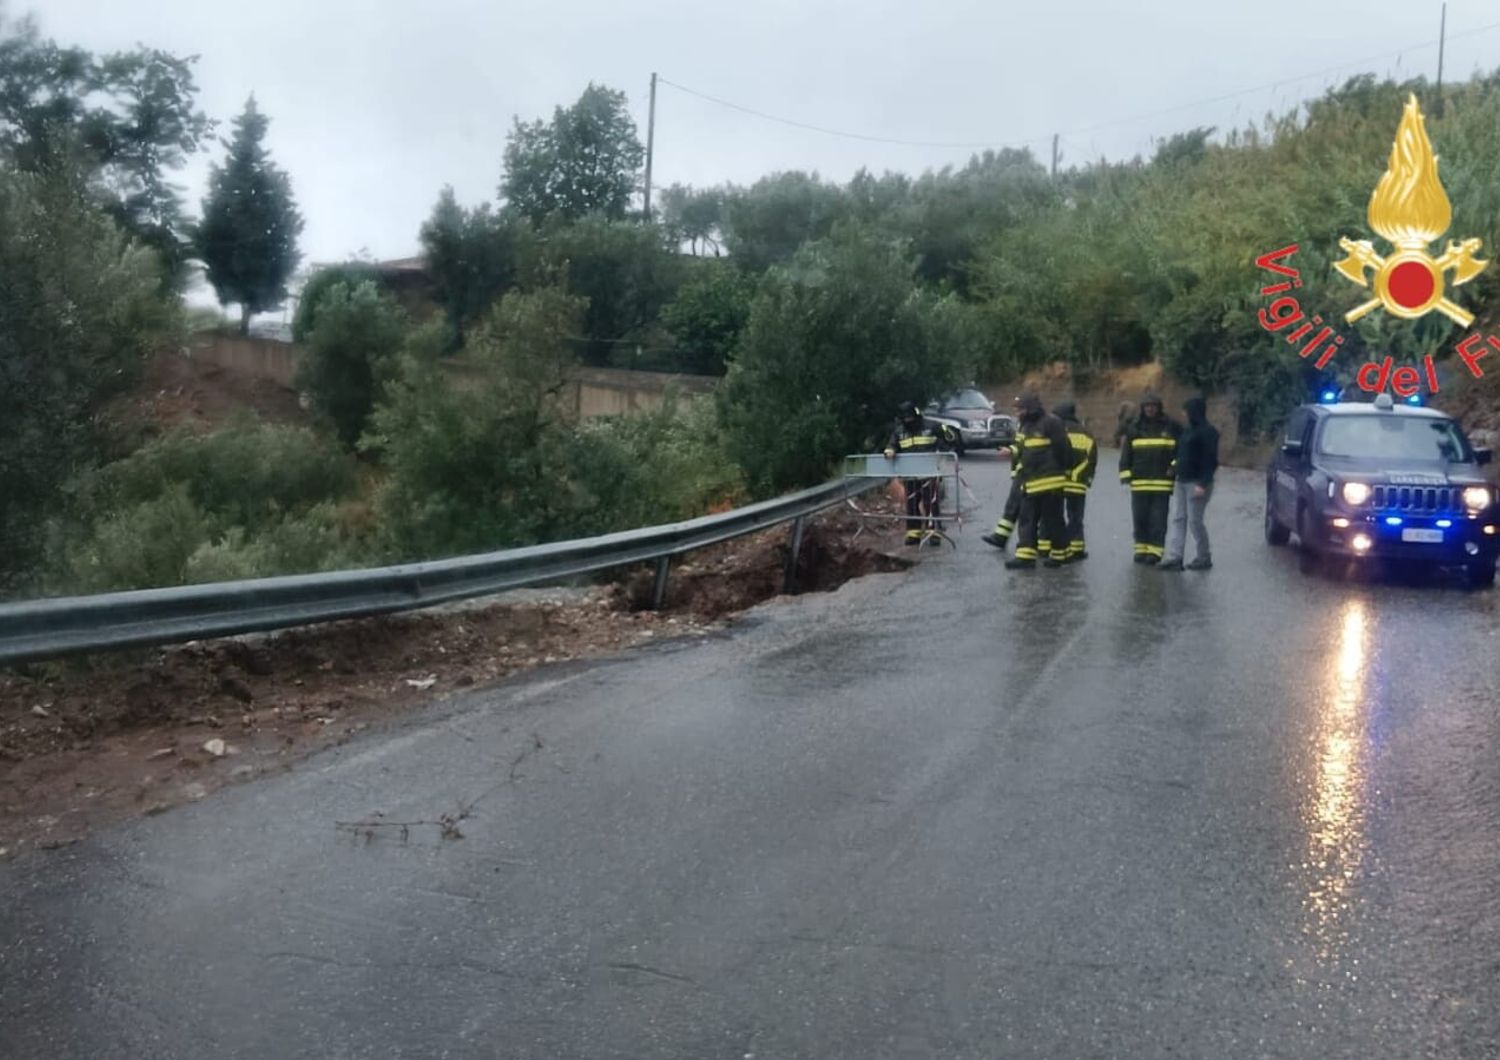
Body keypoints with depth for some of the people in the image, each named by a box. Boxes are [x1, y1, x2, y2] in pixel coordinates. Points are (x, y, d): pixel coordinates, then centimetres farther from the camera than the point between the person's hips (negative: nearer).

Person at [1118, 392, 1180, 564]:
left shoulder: (1171, 426, 2)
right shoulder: (1135, 428, 9)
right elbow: (1126, 452, 10)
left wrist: (1175, 466, -3)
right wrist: (1125, 473, 3)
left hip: (1162, 481, -3)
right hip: (1139, 481, 3)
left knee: (1158, 518, -5)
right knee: (1140, 517, 6)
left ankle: (1155, 550, -2)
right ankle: (1141, 548, 15)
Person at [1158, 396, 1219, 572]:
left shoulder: (1207, 432, -12)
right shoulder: (1189, 430, 16)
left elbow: (1210, 460, -17)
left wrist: (1203, 484, -23)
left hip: (1196, 483, -9)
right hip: (1182, 481, 9)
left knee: (1195, 520, -2)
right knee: (1178, 519, 4)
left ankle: (1204, 558, 11)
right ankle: (1174, 558, 2)